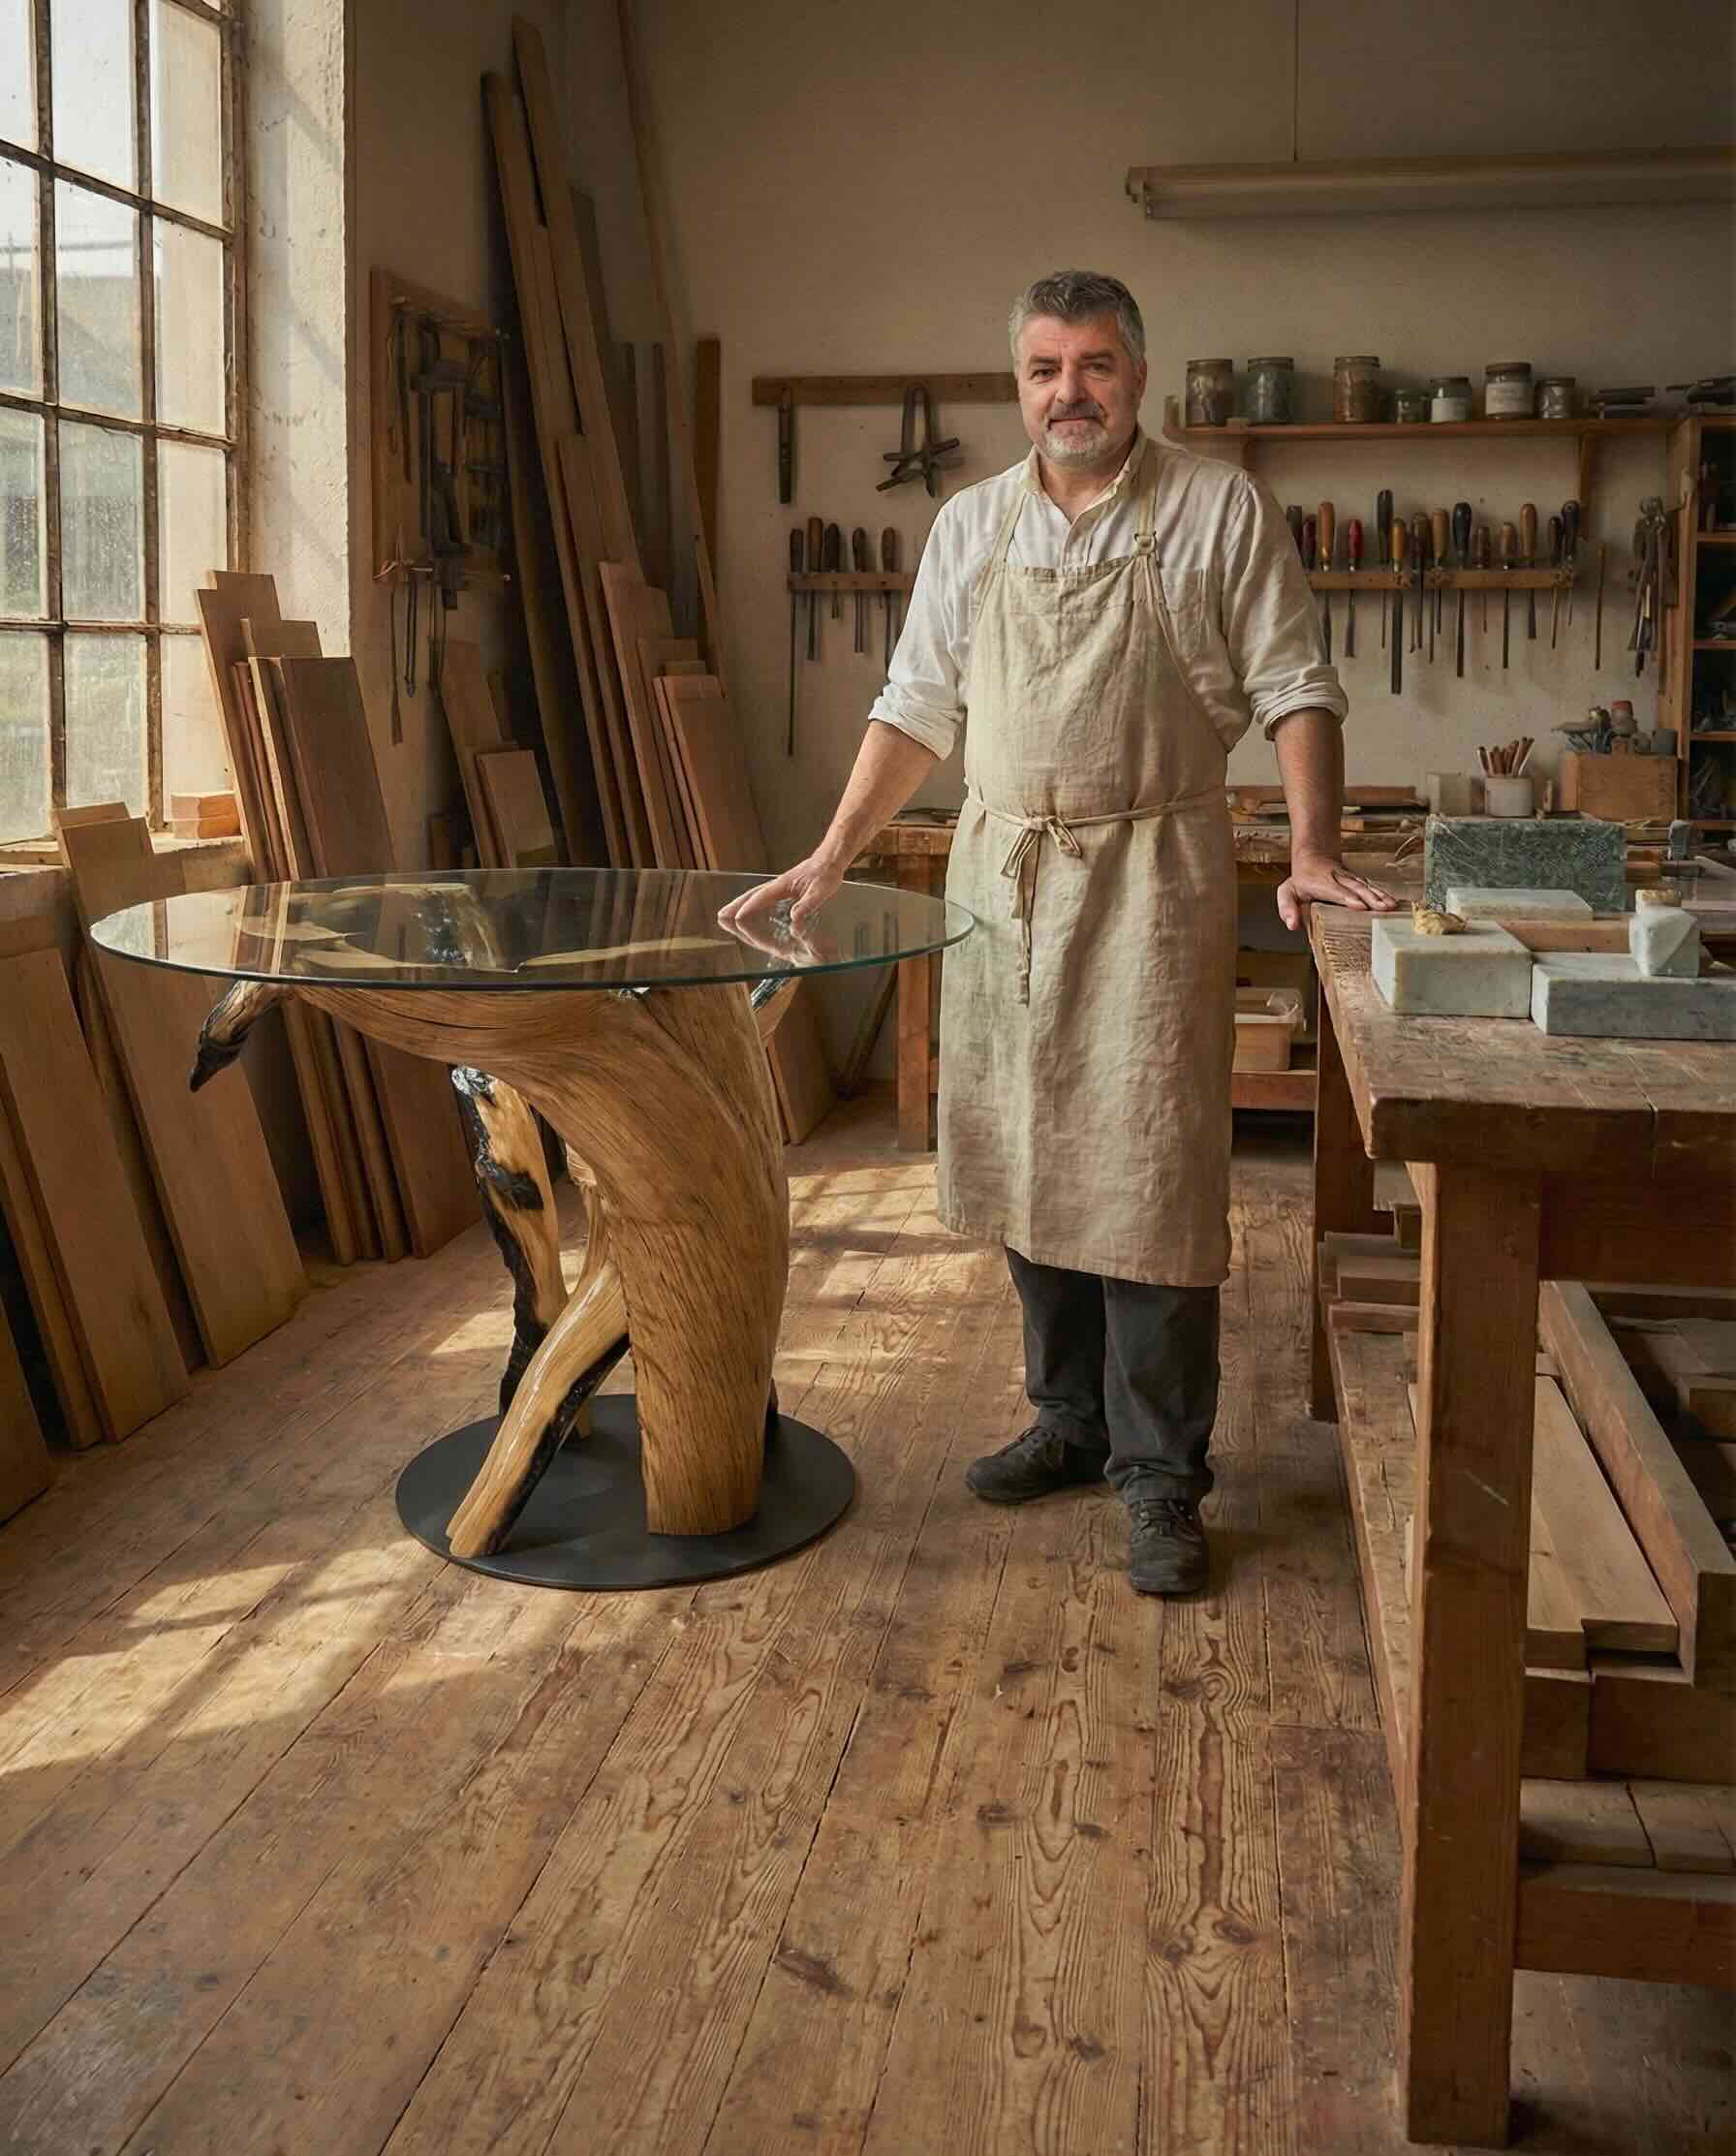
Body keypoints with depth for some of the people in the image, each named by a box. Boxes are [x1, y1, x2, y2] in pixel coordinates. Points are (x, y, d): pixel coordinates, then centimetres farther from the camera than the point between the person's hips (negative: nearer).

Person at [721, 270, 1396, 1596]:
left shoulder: (1221, 512, 0)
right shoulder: (972, 527, 12)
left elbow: (1296, 690, -2)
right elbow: (918, 708, 12)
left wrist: (1313, 852, -16)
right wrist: (830, 860, 5)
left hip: (1151, 881, -4)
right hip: (1001, 876, 5)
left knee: (1150, 1174, -6)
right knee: (1027, 1163, 10)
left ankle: (1161, 1473, 5)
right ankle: (1072, 1422, 26)